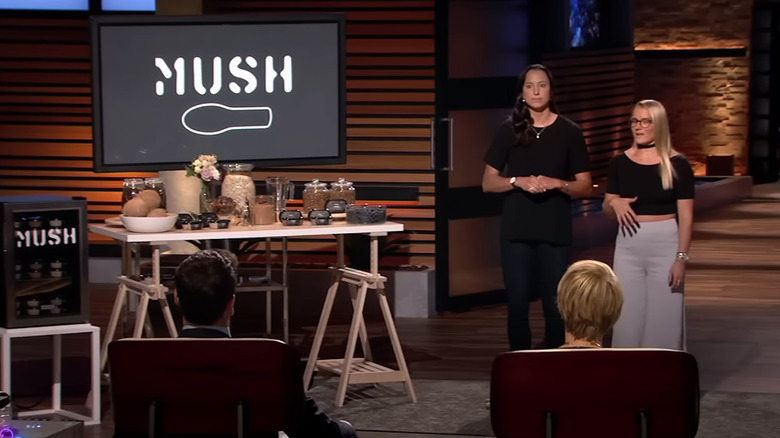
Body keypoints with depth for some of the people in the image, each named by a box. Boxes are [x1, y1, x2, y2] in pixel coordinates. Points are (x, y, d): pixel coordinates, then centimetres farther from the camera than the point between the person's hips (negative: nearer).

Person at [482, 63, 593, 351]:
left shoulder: (569, 132, 3)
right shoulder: (509, 130, 5)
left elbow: (585, 186, 4)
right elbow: (488, 182, 5)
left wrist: (555, 183, -14)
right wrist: (519, 181, -12)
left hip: (555, 231, -1)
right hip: (516, 231, 1)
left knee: (555, 305, -2)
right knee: (517, 303, 2)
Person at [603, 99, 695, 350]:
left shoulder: (677, 165, -4)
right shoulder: (620, 163, 5)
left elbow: (686, 216, -5)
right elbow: (608, 211, 13)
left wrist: (681, 257, -12)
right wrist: (614, 203, -9)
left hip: (665, 245, -3)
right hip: (628, 246, 3)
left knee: (664, 317, 0)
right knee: (628, 316, 4)